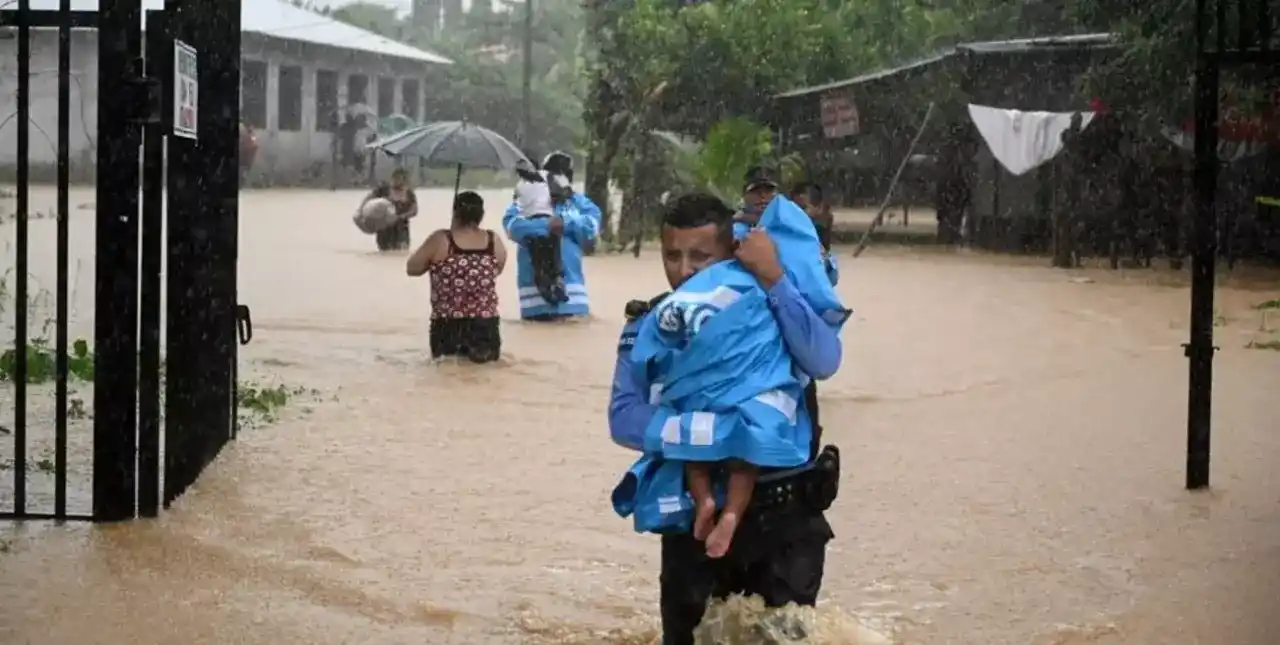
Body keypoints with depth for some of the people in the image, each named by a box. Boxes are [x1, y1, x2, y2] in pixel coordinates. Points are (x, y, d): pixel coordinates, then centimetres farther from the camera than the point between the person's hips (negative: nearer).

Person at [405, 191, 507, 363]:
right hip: (486, 326, 0)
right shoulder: (495, 242, -2)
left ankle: (452, 353, 1)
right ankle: (482, 349, 0)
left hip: (447, 326, 0)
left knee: (443, 351, 30)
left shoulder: (440, 240, -10)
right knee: (489, 350, 29)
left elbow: (412, 268, 0)